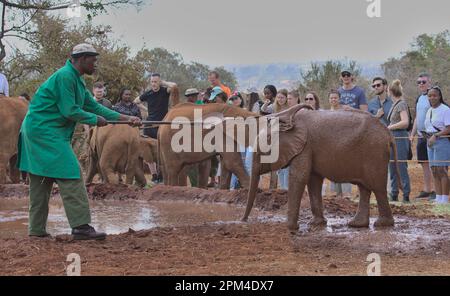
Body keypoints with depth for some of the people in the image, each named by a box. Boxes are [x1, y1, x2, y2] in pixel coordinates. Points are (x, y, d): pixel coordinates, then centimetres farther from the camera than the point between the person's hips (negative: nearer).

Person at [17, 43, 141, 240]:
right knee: (69, 176, -13)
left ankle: (36, 229, 15)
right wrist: (95, 120, -6)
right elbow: (69, 111, -19)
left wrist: (126, 118, 13)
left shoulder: (78, 81, 17)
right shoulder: (65, 76, -15)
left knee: (41, 181, 11)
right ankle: (80, 226, -15)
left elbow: (95, 107, 18)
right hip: (45, 130, -11)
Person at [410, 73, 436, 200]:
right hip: (421, 136, 8)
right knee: (424, 164, 10)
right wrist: (413, 134, 18)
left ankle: (435, 190, -5)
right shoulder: (419, 99, 17)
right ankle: (426, 190, 15)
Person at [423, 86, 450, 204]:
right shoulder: (429, 111, 17)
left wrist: (435, 136, -19)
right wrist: (428, 137, 7)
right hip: (431, 142, 8)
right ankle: (438, 198, 10)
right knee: (434, 171, 6)